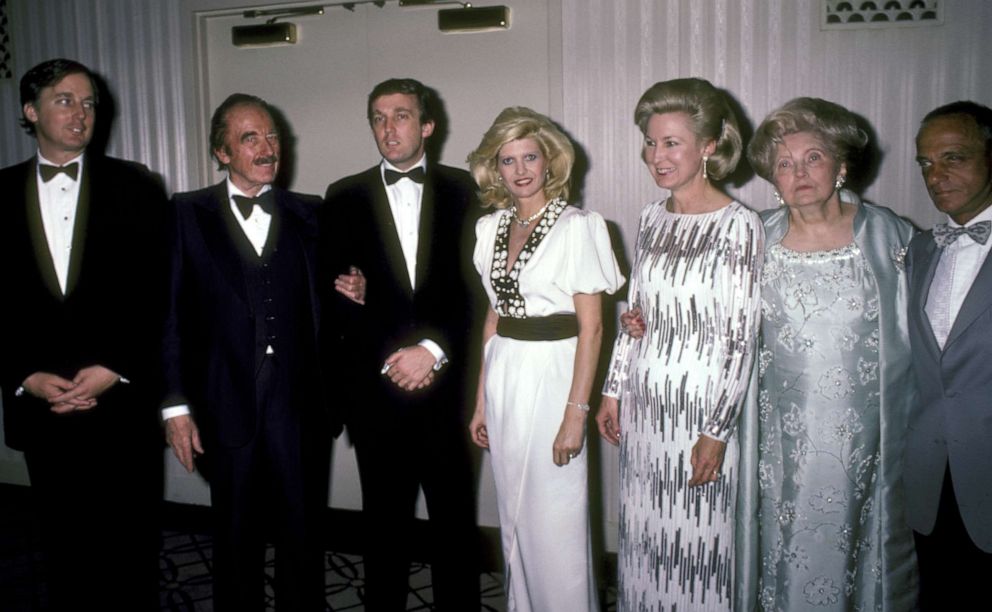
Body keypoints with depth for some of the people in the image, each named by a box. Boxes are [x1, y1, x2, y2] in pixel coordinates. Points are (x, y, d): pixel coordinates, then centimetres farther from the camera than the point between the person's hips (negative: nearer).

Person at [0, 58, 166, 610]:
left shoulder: (136, 186, 0)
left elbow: (159, 291, -4)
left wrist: (115, 369, -11)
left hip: (125, 402, -1)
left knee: (135, 541, 10)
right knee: (65, 543, 14)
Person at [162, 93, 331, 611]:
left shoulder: (308, 214, 6)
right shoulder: (188, 214, 1)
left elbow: (324, 305, 9)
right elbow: (172, 313, -2)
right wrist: (175, 405, -6)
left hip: (299, 407, 2)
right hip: (227, 407, -1)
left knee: (301, 535, 12)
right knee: (237, 540, 13)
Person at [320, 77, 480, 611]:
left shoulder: (459, 189, 5)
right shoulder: (344, 197, 6)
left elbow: (472, 282, -2)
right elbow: (333, 297, 2)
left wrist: (433, 350, -11)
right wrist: (390, 360, -7)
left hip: (444, 385, 0)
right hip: (377, 387, 1)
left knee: (455, 516, 7)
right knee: (384, 520, 12)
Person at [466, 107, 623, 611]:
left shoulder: (576, 227, -10)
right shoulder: (491, 228, 8)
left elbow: (591, 326, -12)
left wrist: (576, 412, -17)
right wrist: (481, 399, 12)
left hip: (551, 377, -6)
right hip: (503, 379, 6)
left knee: (555, 521, 2)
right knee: (514, 515, 17)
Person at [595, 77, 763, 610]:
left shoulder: (738, 226, -12)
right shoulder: (652, 218, 7)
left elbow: (741, 338, -13)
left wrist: (717, 431, -14)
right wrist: (613, 390, 13)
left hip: (701, 405, -6)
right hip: (643, 401, 6)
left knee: (697, 537, 6)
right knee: (642, 532, 15)